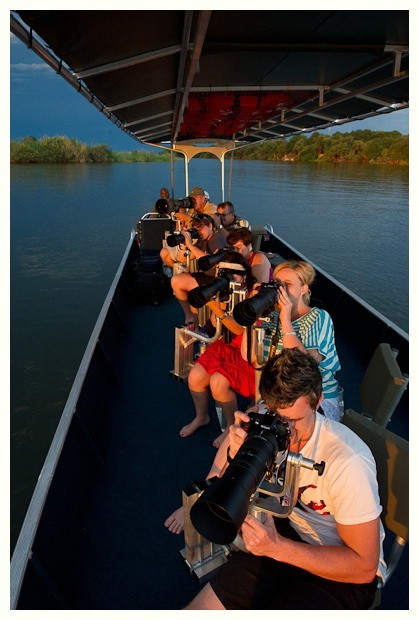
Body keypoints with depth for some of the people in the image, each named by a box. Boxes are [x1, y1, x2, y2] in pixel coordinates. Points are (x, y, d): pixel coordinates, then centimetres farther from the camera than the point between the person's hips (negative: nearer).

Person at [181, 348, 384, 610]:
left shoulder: (346, 460, -29)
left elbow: (365, 567, -20)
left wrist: (276, 548, -29)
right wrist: (235, 457, -30)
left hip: (344, 573, -4)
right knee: (197, 609, -7)